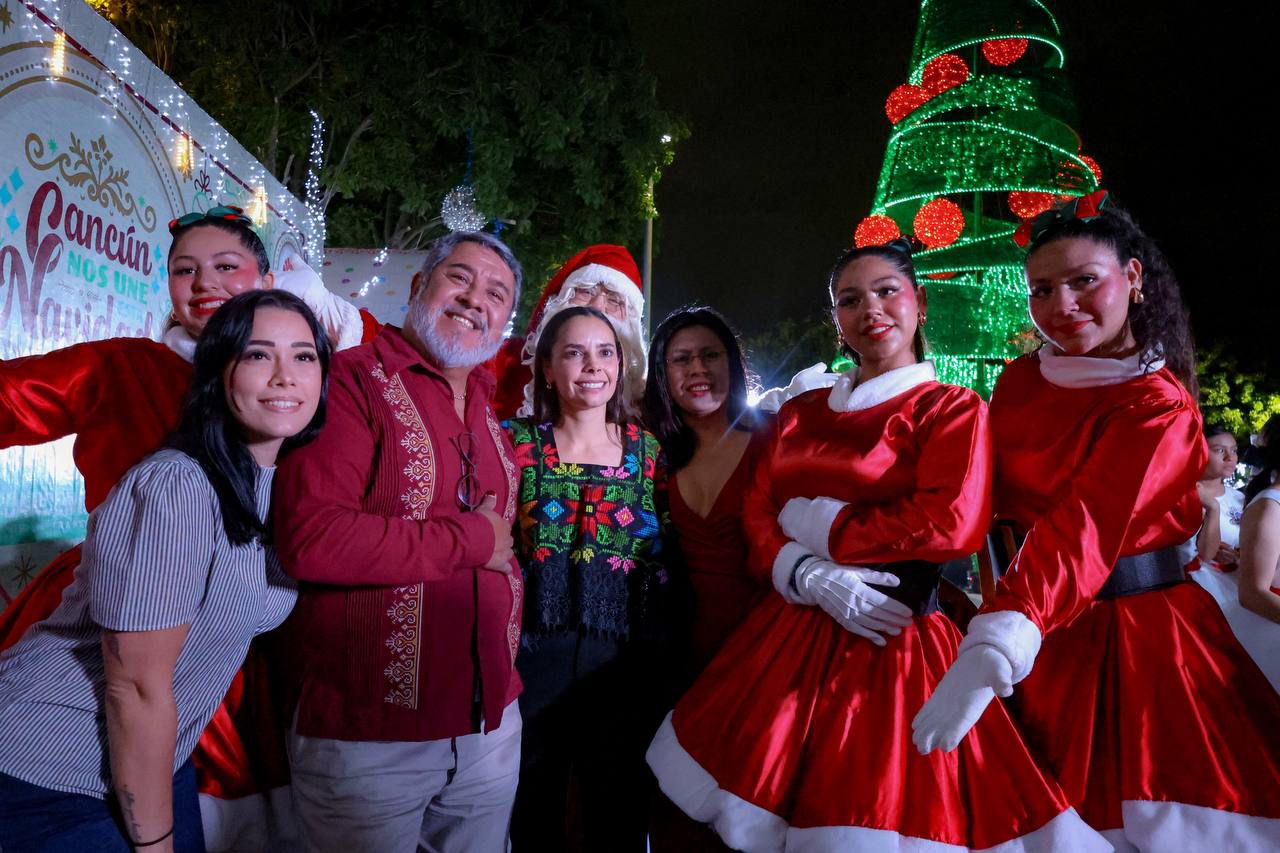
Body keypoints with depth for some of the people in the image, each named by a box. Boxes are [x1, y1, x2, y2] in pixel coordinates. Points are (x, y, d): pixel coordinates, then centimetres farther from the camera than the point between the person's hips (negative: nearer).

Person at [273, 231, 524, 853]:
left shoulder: (494, 407, 8)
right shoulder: (352, 379, -12)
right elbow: (310, 539, -25)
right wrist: (472, 539, -17)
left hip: (491, 723, 6)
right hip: (366, 734, -6)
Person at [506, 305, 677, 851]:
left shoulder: (648, 448, 4)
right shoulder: (518, 441, 0)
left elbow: (669, 560, 6)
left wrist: (662, 661, 3)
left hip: (626, 663, 1)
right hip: (536, 659, -1)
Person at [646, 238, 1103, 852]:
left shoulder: (954, 410, -2)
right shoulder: (800, 413, 13)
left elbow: (951, 524, -18)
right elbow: (757, 519, 6)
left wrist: (815, 522, -11)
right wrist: (814, 577, -14)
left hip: (894, 640, -4)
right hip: (792, 636, 5)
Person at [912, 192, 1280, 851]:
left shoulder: (1160, 408, -14)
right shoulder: (1019, 381, 1)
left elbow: (1081, 529, -30)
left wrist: (991, 654, -43)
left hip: (1135, 634, -4)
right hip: (1046, 632, 5)